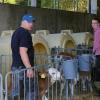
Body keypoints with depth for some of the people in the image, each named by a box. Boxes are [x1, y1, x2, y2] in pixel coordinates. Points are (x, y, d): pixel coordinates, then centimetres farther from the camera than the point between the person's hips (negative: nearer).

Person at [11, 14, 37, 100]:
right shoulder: (25, 33, -13)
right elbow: (23, 52, -23)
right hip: (23, 68, -9)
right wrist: (29, 68, -25)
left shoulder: (16, 32, 17)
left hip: (16, 67, 9)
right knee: (30, 92, -1)